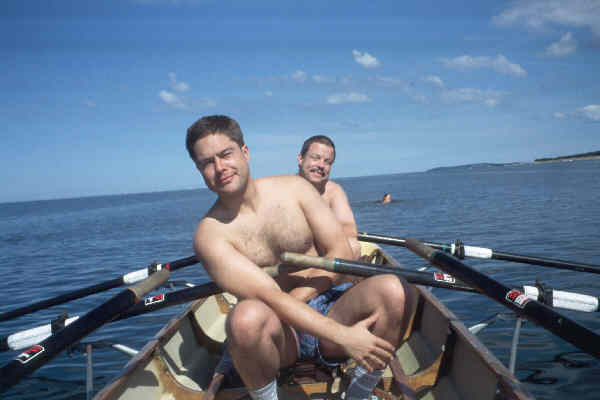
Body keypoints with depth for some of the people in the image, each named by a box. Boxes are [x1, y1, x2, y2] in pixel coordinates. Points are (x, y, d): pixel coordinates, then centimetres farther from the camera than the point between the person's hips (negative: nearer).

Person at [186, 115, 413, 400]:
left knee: (393, 289, -24)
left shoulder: (294, 188, 1)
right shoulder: (210, 233, -11)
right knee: (248, 316, -38)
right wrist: (342, 336, -28)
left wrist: (295, 298, -13)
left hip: (328, 309, 3)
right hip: (280, 331, -3)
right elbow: (270, 297, -21)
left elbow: (341, 254, -1)